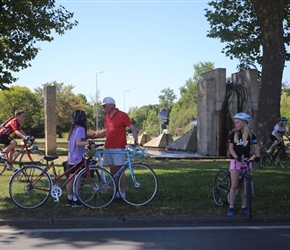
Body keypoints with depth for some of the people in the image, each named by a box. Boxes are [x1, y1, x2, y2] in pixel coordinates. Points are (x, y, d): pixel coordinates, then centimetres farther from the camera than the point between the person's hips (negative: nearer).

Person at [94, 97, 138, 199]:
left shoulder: (122, 115, -8)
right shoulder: (107, 117, 14)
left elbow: (133, 128, -8)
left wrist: (135, 141, -20)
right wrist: (93, 137, 16)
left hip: (118, 148, -7)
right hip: (108, 147, 7)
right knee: (113, 171, 9)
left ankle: (122, 193, 3)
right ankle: (116, 192, 16)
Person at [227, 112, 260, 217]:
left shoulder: (251, 135, -2)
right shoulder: (233, 134, -3)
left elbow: (256, 147, 1)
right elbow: (230, 148, -7)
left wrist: (257, 156, -17)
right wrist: (236, 157, -23)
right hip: (235, 161, -1)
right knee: (234, 185, -5)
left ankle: (243, 207, 14)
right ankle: (231, 207, 1)